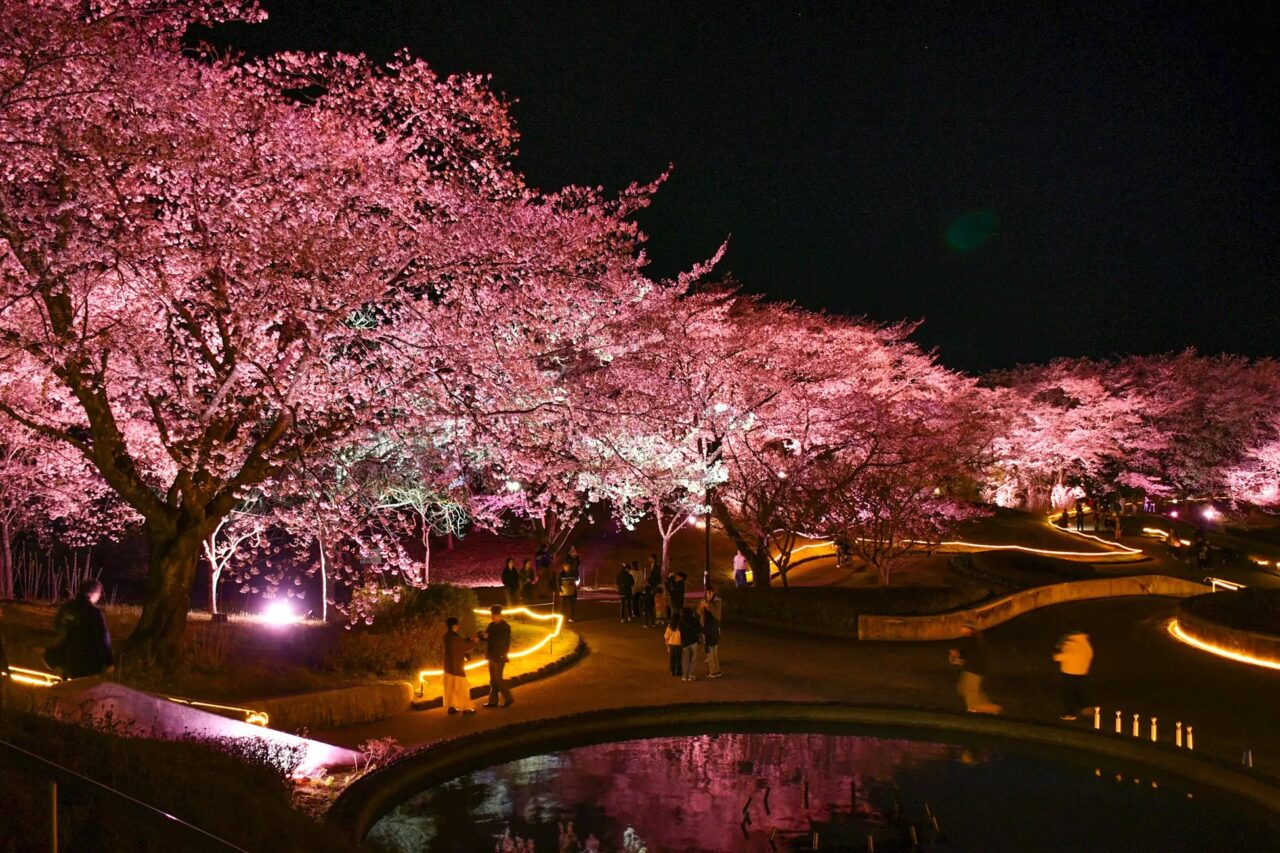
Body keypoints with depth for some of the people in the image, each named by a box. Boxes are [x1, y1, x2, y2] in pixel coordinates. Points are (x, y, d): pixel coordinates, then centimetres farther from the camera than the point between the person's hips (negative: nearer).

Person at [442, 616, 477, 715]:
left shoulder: (448, 636, 5)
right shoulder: (454, 637, -24)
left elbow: (461, 642, 14)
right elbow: (466, 646, -16)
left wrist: (469, 639, 3)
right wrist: (474, 642, -1)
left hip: (449, 665, 9)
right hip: (456, 666, -9)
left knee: (450, 687, 15)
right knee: (461, 687, 0)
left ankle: (451, 707, 21)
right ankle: (466, 708, 6)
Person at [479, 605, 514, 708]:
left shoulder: (505, 626, -13)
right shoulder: (492, 625, 8)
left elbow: (502, 641, -18)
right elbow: (486, 635, 8)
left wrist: (488, 637, -20)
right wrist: (482, 635, -13)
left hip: (499, 656, -7)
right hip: (492, 656, 7)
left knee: (498, 678, -4)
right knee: (493, 680, 11)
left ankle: (508, 699, 6)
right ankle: (493, 701, 17)